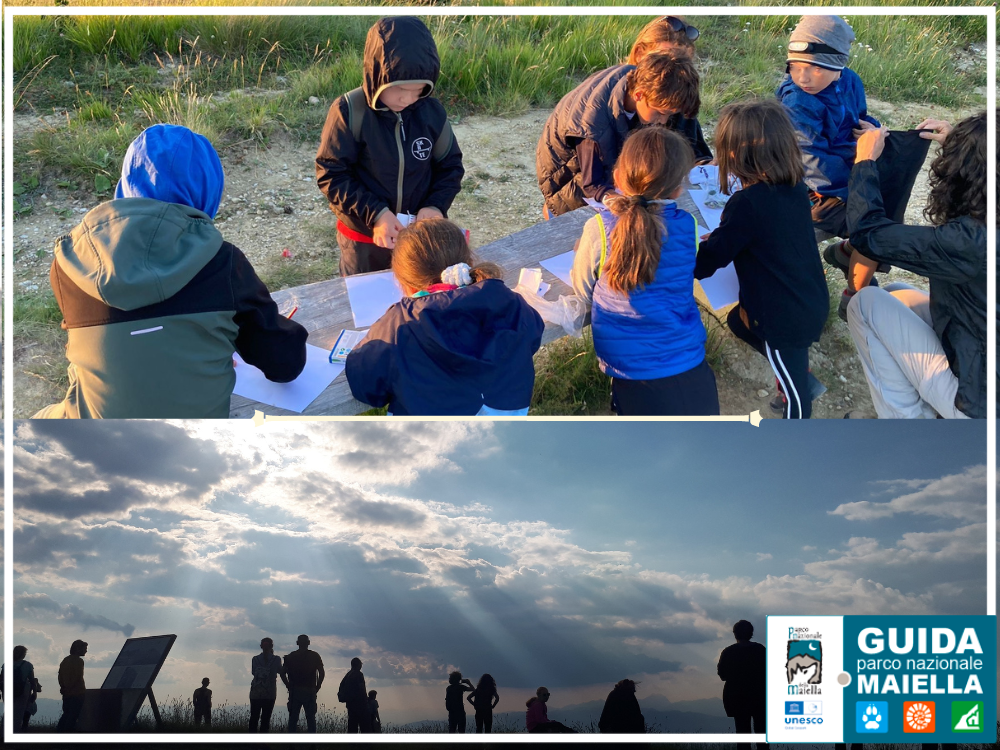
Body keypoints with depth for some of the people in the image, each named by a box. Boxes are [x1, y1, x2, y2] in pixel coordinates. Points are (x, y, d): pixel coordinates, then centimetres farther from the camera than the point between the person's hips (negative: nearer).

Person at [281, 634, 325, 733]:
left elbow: (282, 673, 1)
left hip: (295, 691, 1)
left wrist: (289, 687, 7)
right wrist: (317, 688, 3)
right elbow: (322, 673, -5)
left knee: (293, 719, 5)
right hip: (310, 691, -1)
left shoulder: (290, 656, 6)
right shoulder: (314, 656, 2)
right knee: (311, 719, 2)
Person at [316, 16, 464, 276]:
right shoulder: (349, 111, -20)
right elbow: (331, 174, -17)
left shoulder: (431, 111, -10)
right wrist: (374, 214, -26)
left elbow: (450, 165, 1)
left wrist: (436, 206, -16)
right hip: (363, 237, -3)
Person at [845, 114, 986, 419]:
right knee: (894, 296, 18)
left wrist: (865, 160, -8)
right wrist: (960, 143, 26)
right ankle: (928, 407, 19)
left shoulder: (973, 240, -30)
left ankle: (903, 416, 8)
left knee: (865, 303, -2)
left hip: (977, 403, -8)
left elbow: (867, 232, -21)